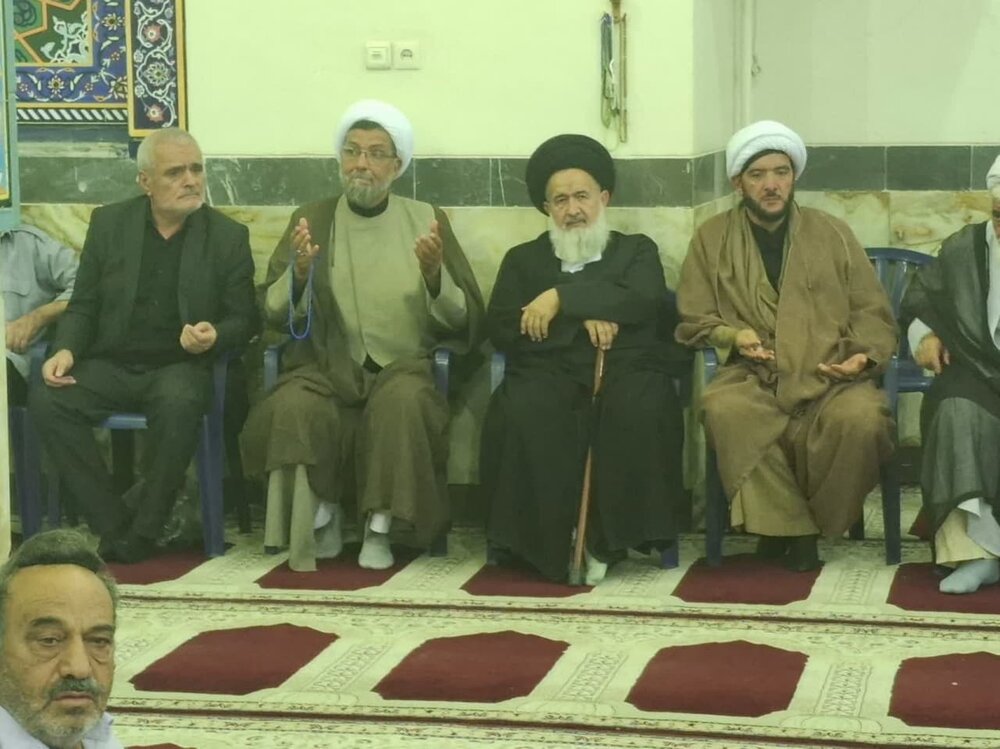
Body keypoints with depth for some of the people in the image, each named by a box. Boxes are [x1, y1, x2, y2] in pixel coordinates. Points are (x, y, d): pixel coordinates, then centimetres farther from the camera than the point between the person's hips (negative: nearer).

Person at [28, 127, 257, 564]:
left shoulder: (228, 237, 5)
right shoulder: (108, 224, 8)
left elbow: (243, 319, 6)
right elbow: (83, 306, 10)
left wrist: (213, 336, -18)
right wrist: (65, 350, -10)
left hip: (180, 368, -2)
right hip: (111, 366, 2)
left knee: (179, 404, -37)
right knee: (46, 400, -26)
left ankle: (142, 531, -20)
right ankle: (113, 525, -19)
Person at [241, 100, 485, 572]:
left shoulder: (426, 220, 8)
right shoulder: (312, 219, 9)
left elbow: (465, 322, 3)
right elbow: (273, 316, 3)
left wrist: (434, 274, -17)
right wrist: (299, 272, -18)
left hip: (403, 368, 0)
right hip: (326, 366, 1)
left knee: (401, 400, -34)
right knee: (294, 407, -31)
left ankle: (380, 527, -20)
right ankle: (322, 517, -9)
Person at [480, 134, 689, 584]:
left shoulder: (637, 251, 24)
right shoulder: (523, 259, 26)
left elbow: (643, 301, 0)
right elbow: (501, 329, 9)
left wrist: (562, 297, -7)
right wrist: (581, 318, -3)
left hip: (625, 366, 0)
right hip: (551, 371, 0)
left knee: (639, 410, -36)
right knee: (526, 412, -36)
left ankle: (607, 541, -24)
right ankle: (550, 544, -27)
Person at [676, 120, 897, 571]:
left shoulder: (832, 234, 15)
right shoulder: (711, 238, 13)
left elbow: (873, 313, 13)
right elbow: (693, 321, 12)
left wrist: (864, 356, -7)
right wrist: (733, 336, -9)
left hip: (831, 377, 1)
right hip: (754, 376, 0)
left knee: (861, 418, -34)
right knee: (723, 409, -37)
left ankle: (815, 524, -9)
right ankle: (784, 527, -22)